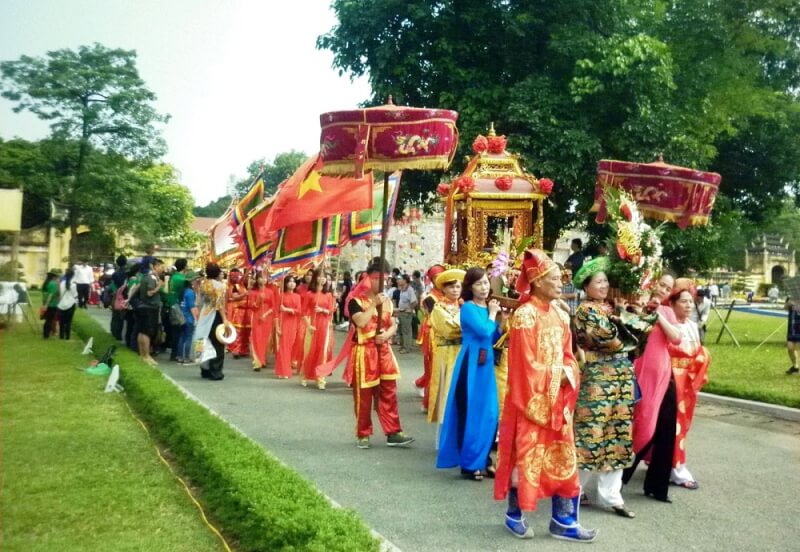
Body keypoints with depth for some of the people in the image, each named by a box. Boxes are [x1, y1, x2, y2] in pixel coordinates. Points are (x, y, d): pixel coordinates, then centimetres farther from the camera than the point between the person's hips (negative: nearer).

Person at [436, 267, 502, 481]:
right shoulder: (468, 308, -10)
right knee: (470, 413, -3)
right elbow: (484, 331, -22)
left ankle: (483, 459, 20)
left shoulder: (488, 307, 13)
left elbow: (493, 339, 15)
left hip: (486, 363, 8)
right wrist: (492, 315, -6)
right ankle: (469, 464, 5)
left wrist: (500, 320, 2)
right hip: (471, 363, -8)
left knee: (489, 414, 9)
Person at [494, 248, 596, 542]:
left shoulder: (560, 315, 10)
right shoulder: (525, 314, -14)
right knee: (526, 454, 3)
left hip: (558, 397, 8)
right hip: (532, 397, -7)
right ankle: (514, 515, 19)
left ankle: (563, 520, 20)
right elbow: (523, 363, -16)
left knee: (562, 456, 10)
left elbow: (567, 355, 13)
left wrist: (567, 374, -6)